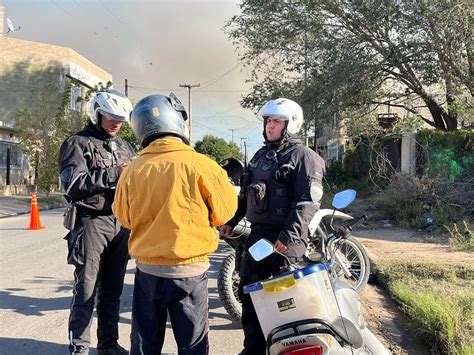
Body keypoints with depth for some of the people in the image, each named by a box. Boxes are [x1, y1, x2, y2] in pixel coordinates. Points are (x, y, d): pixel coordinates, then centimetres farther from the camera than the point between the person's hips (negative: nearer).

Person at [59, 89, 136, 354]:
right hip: (92, 223, -5)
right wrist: (114, 173, -17)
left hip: (121, 223, 6)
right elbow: (74, 185, -14)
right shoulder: (78, 143, -2)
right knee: (86, 291, 0)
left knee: (112, 290, 14)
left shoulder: (124, 146, 17)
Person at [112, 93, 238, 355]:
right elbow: (224, 211, -5)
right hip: (190, 271, -2)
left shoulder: (132, 171, -9)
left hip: (147, 271, 3)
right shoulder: (201, 165, -16)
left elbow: (124, 218, 5)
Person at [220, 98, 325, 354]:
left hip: (285, 240, -8)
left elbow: (307, 201, -16)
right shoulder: (261, 155, 18)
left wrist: (289, 235, -24)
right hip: (257, 234, 8)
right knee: (248, 294, 13)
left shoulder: (303, 156, -6)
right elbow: (245, 194, 25)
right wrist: (231, 221, 22)